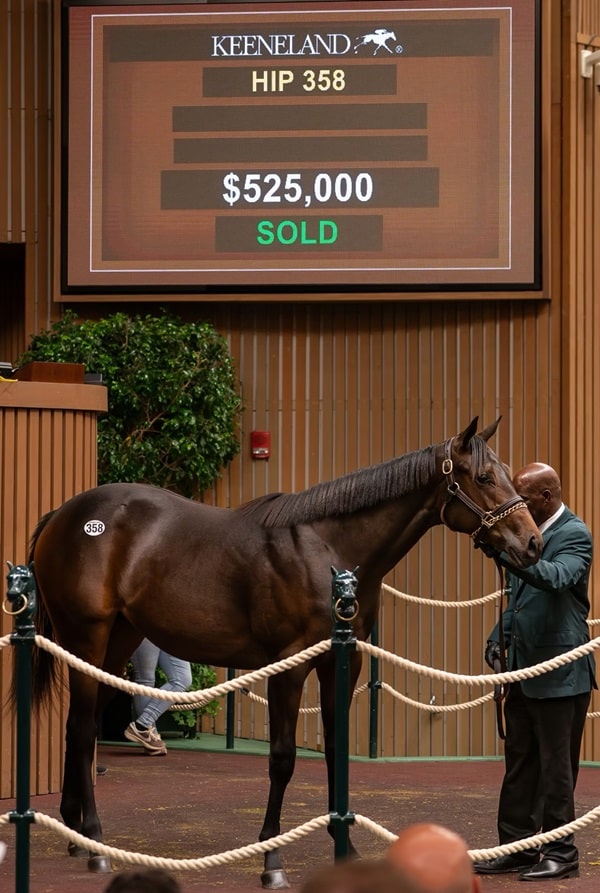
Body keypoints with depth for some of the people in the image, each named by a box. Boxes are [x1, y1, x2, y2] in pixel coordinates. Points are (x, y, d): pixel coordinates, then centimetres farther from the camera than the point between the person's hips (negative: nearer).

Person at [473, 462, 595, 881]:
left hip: (560, 672, -9)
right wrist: (500, 636, 6)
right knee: (520, 763, 12)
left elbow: (557, 577, -33)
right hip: (524, 669, 9)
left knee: (556, 765, -2)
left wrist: (507, 556, -47)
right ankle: (516, 848, 18)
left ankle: (562, 853, 5)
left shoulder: (574, 535, -13)